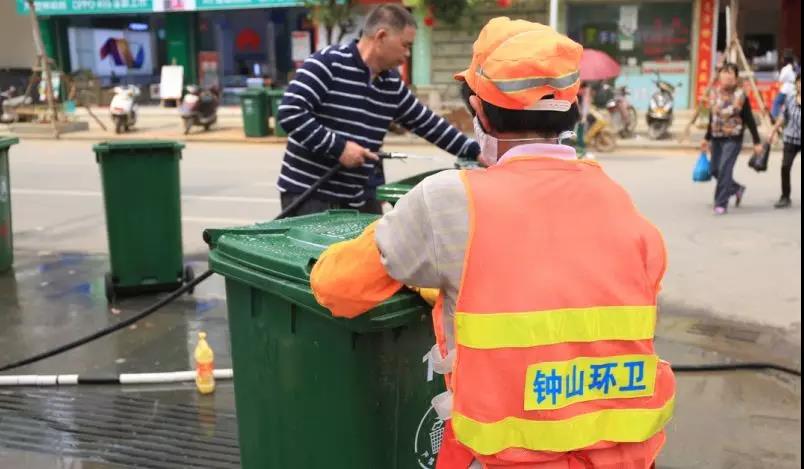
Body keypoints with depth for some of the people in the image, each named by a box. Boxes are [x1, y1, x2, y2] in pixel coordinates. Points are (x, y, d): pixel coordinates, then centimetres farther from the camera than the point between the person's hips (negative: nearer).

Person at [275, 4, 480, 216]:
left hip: (359, 198, 7)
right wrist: (338, 147, -22)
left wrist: (475, 152, 15)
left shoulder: (393, 85, 9)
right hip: (308, 194, -7)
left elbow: (429, 124, 17)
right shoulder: (327, 64, -13)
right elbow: (289, 112, -20)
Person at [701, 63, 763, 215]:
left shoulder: (740, 95, -9)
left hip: (733, 139, -6)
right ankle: (737, 189, 34)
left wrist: (757, 142, -7)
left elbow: (749, 120, -6)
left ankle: (721, 204, -5)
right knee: (715, 170, 8)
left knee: (724, 170, -14)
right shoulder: (714, 93, 5)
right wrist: (707, 138, 19)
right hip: (716, 138, 6)